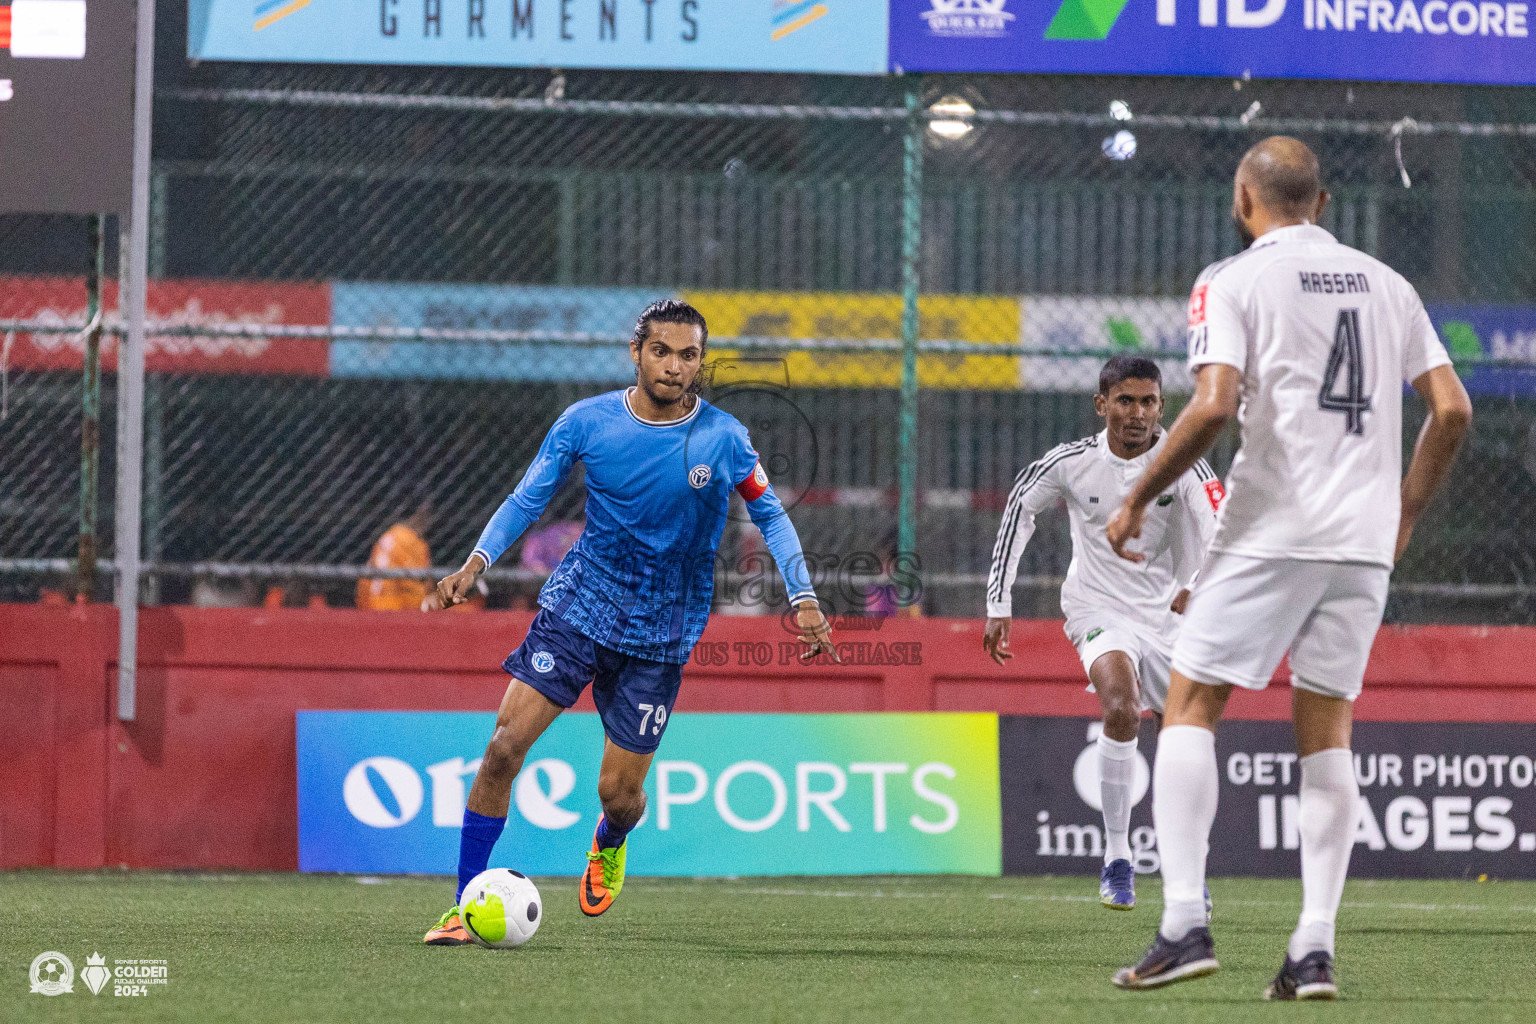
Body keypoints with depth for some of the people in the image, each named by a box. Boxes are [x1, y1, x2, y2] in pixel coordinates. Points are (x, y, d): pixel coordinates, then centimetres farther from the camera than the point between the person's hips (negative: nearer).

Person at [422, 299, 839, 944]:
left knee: (619, 792, 1)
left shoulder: (722, 439, -7)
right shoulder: (586, 422, -6)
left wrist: (803, 599, -4)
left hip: (660, 635, 0)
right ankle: (465, 908, -6)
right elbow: (529, 497, 3)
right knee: (505, 746, -15)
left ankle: (609, 844, 41)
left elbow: (769, 515, 6)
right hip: (578, 604, 0)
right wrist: (477, 562, -11)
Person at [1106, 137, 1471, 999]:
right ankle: (1315, 949, 0)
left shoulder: (1235, 282, -3)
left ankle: (1185, 924, -10)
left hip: (1272, 532, -5)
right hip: (1365, 540, 5)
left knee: (1190, 707, 2)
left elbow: (1213, 406, -16)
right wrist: (1404, 514, 21)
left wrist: (1139, 499, -4)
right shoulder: (1386, 284, 13)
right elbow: (1452, 410, 9)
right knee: (1327, 727, 9)